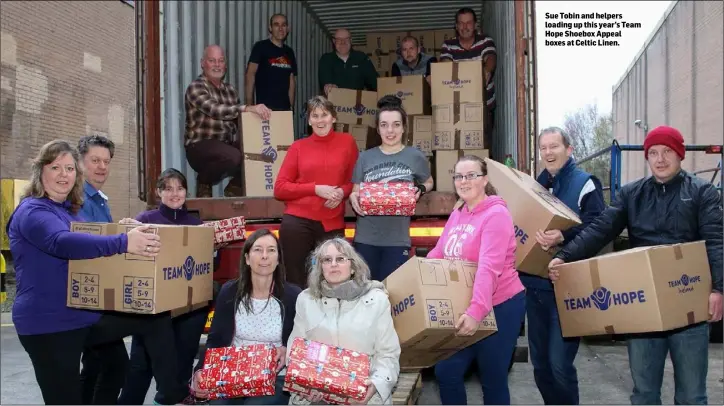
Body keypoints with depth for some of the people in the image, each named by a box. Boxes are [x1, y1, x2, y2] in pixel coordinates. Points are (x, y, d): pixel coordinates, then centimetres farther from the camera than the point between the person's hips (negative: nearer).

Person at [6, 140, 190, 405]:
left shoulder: (70, 211, 14)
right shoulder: (32, 211, -14)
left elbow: (85, 244, 21)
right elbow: (62, 242, -34)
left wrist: (125, 232, 2)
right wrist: (122, 243, -47)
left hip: (86, 315, 8)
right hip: (48, 324, -8)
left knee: (156, 318, 0)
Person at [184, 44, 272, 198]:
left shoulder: (230, 89, 13)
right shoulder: (195, 87, -10)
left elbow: (238, 118, 16)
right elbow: (215, 110, -28)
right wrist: (249, 108, -36)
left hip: (227, 144, 7)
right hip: (200, 146, -6)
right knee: (233, 156, -35)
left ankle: (235, 186, 10)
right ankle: (204, 182, -3)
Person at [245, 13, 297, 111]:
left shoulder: (289, 52, 14)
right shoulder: (260, 47, -2)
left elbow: (292, 80, 15)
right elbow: (250, 74, -8)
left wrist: (291, 106, 6)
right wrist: (249, 105, -16)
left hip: (285, 107, 5)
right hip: (265, 107, -5)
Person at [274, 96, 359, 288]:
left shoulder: (347, 142, 7)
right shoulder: (298, 147, 5)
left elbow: (355, 181, 14)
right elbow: (280, 188, 1)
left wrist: (343, 191, -8)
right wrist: (315, 189, -11)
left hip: (333, 224, 0)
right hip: (297, 222, 0)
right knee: (295, 282, 6)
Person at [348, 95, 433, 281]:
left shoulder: (415, 156, 0)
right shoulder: (365, 157, 4)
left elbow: (428, 183, 15)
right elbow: (355, 191, 9)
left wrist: (420, 190, -7)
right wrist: (353, 197, -15)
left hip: (397, 239, -1)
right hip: (365, 238, 2)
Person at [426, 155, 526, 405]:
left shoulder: (496, 214, -16)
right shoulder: (456, 215, 9)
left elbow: (489, 268, -28)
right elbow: (436, 255, 13)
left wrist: (476, 311, -37)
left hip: (500, 307, -7)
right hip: (462, 308, 7)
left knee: (492, 380, 6)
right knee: (446, 372, 9)